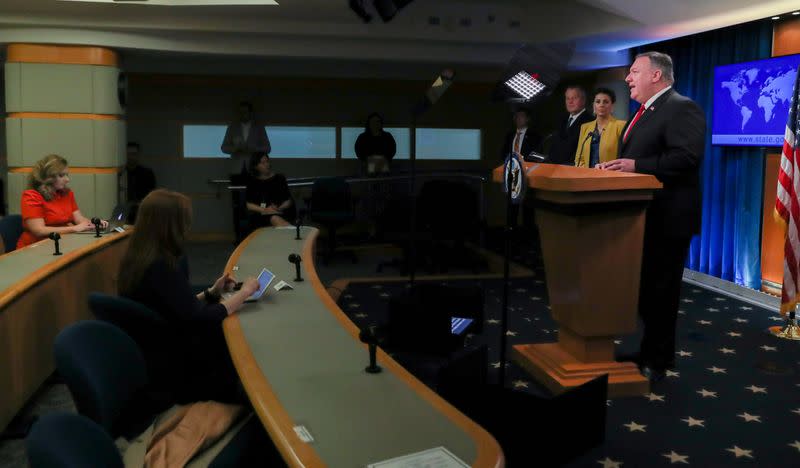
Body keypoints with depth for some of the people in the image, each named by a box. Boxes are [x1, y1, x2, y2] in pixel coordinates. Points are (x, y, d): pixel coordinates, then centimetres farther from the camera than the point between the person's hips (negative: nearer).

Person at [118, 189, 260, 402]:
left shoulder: (137, 259, 0)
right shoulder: (162, 267, -28)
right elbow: (199, 319, -28)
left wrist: (211, 293, 6)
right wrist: (244, 292, -16)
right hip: (170, 364, -8)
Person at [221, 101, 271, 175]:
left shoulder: (259, 127, 7)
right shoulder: (232, 127, 10)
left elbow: (267, 148, 4)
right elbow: (224, 148, 8)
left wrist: (253, 149, -12)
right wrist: (236, 149, -11)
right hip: (237, 169, 1)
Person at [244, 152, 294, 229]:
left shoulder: (279, 178, 17)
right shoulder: (252, 182, 15)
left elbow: (289, 201, 11)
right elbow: (249, 205, 5)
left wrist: (279, 208, -10)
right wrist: (265, 210, -12)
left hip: (280, 213, 2)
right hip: (260, 215, -1)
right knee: (275, 219, -37)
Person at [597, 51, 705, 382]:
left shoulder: (682, 108, -13)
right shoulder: (646, 111, 19)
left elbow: (687, 157, -25)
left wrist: (636, 166, -28)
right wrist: (618, 166, 5)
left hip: (667, 218, -10)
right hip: (643, 216, 10)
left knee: (660, 290, -1)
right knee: (645, 288, 16)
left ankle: (657, 361, 11)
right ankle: (651, 351, 28)